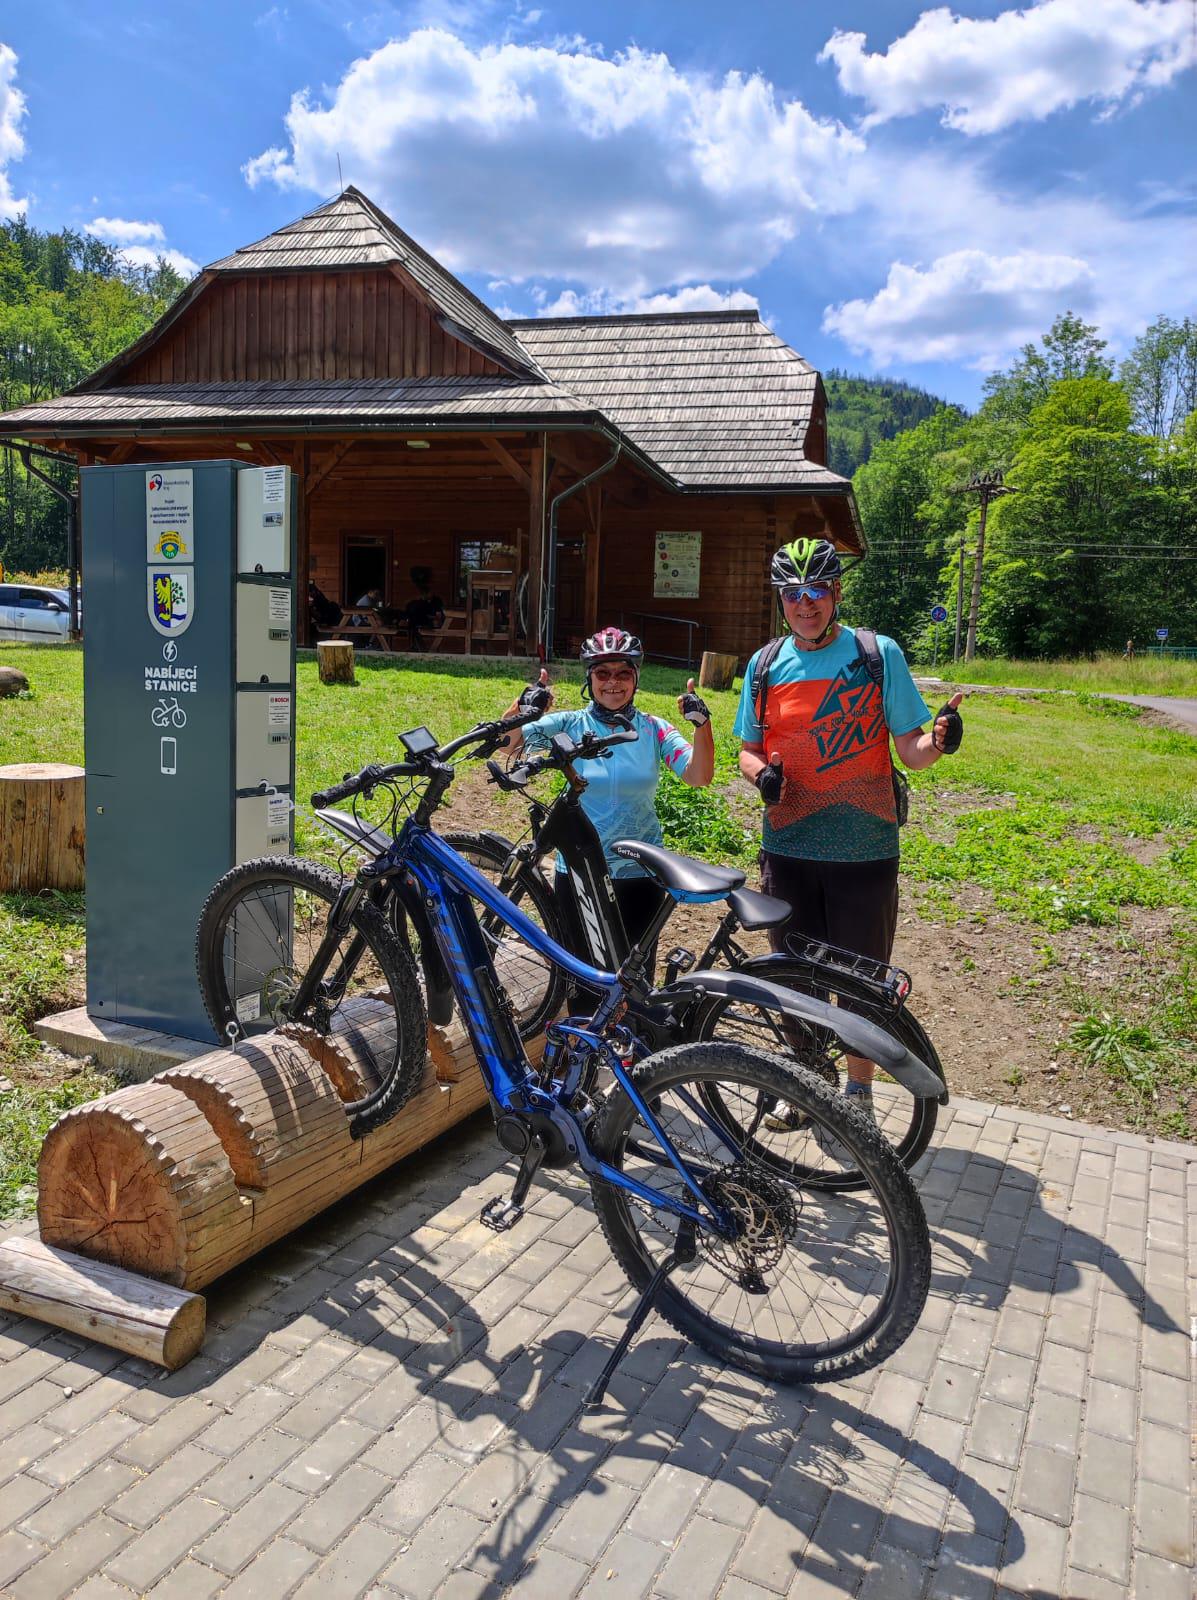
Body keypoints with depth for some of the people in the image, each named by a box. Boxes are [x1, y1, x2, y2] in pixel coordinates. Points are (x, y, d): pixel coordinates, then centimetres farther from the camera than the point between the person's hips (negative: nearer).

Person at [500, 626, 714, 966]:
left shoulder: (654, 729, -1)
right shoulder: (570, 725, -3)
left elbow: (699, 777, -12)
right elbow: (507, 744, -14)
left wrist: (702, 724, -28)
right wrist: (521, 707, -34)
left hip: (640, 873, 1)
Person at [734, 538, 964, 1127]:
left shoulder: (879, 654, -4)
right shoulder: (765, 665, 4)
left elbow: (910, 748, -4)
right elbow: (748, 749, 11)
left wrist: (939, 740, -26)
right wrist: (762, 775, -11)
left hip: (863, 851, -3)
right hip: (788, 847, 3)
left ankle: (858, 1094, 27)